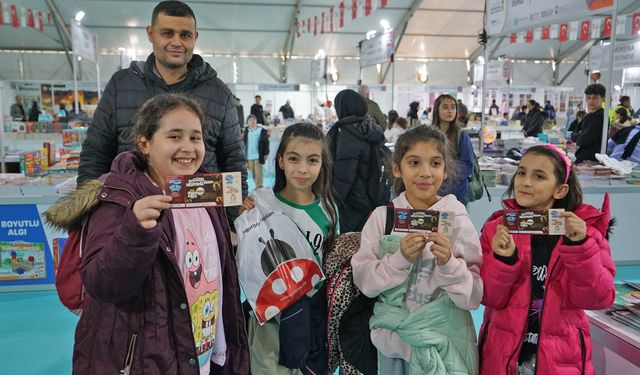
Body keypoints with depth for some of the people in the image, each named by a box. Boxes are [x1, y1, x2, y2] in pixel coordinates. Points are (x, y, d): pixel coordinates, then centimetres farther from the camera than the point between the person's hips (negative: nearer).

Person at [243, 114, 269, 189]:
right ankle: (257, 186, 16)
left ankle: (259, 187, -5)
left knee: (258, 172, -8)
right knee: (253, 172, 7)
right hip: (249, 156, 4)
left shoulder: (261, 130, -3)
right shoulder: (246, 131, 10)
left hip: (258, 155, -4)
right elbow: (244, 143, 14)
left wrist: (266, 153, -6)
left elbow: (266, 142, -2)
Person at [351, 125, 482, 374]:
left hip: (445, 340, -1)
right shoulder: (382, 217, -6)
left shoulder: (458, 220, -9)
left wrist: (449, 264, -26)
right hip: (393, 338, 1)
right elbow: (363, 281, -8)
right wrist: (400, 259, -23)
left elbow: (475, 297, -9)